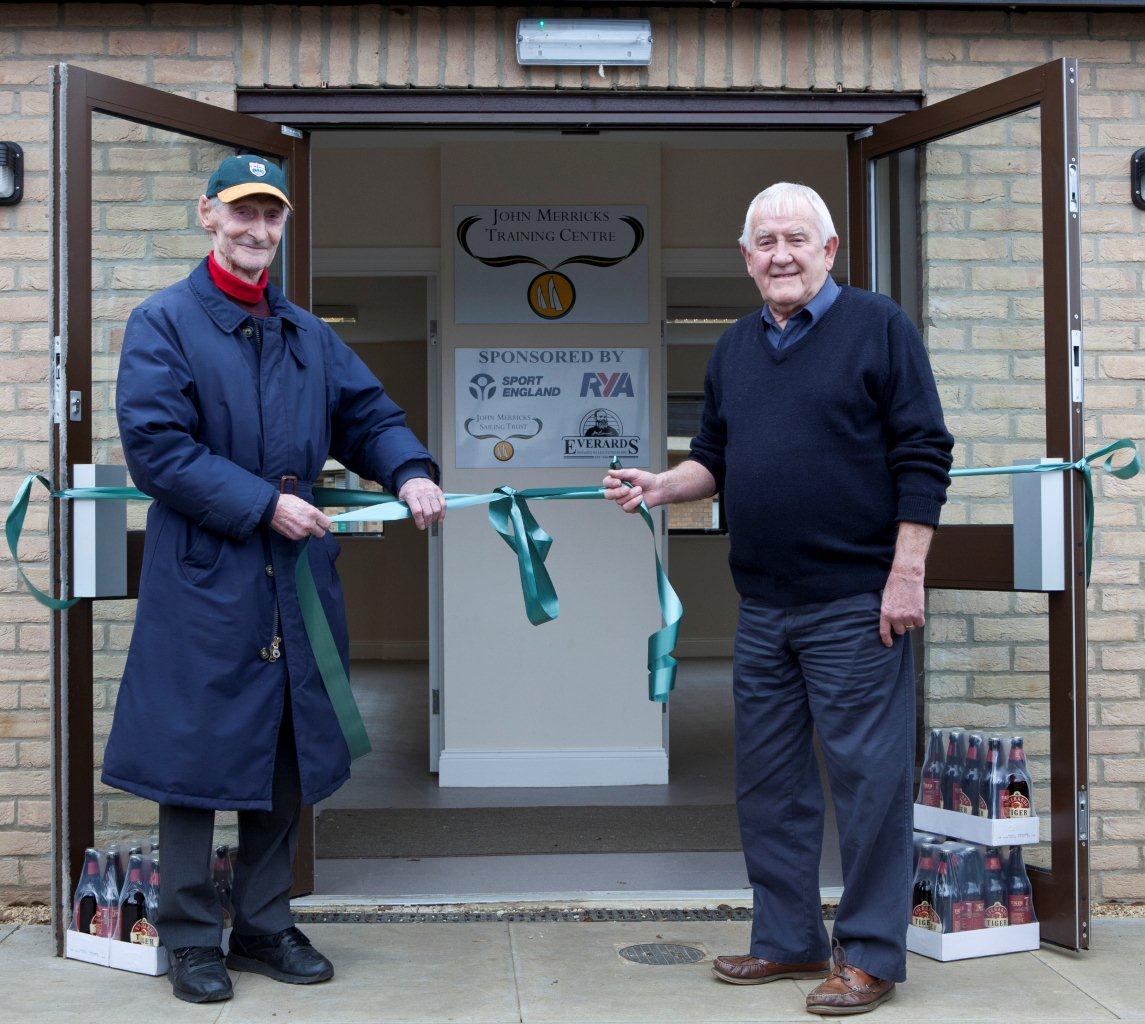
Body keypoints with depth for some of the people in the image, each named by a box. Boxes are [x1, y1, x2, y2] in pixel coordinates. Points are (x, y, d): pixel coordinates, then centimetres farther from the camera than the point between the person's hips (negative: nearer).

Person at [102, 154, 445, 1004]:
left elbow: (368, 413, 14)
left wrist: (410, 471, -8)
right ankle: (191, 938, 16)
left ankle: (265, 926, 26)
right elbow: (157, 446, -14)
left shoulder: (307, 334, 14)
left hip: (296, 578, 6)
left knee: (288, 756, 12)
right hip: (203, 577, -6)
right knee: (198, 753, 1)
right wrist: (266, 503, -17)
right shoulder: (164, 323, -5)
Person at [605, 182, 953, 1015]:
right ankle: (789, 940, 26)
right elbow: (715, 460, 20)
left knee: (867, 777, -1)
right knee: (768, 781, 12)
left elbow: (923, 456, -8)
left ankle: (871, 956, 10)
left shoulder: (879, 327, -3)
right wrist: (659, 487, -1)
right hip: (764, 606, 7)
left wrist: (906, 574, -13)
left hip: (855, 603, -6)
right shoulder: (735, 349, 14)